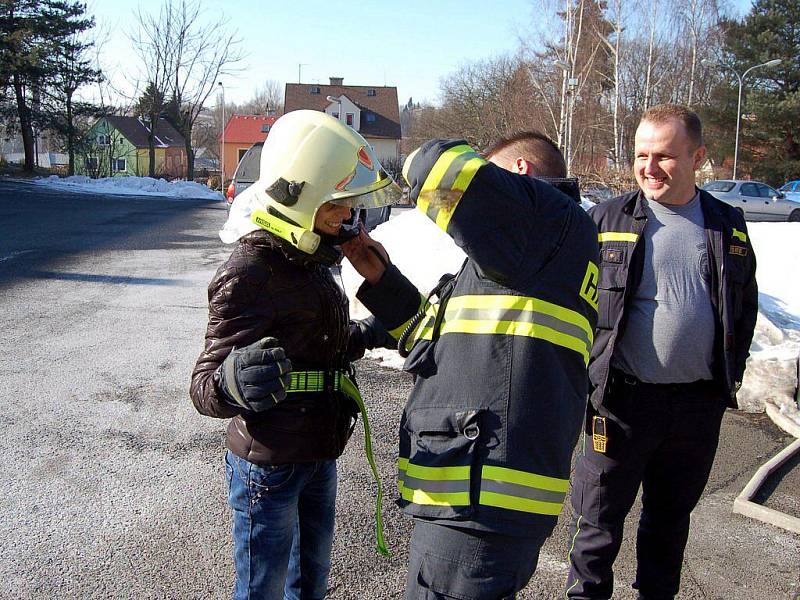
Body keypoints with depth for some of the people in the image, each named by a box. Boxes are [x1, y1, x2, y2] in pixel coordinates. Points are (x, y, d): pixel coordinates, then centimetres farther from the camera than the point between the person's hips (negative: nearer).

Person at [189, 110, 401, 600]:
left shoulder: (309, 259, 7)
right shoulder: (250, 273, -23)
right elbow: (205, 387, -28)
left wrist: (366, 335, 16)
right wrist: (233, 383, -49)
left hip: (319, 457, 9)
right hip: (269, 467, -9)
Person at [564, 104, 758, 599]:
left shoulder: (728, 225, 6)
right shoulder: (607, 220, -3)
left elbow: (746, 304, 15)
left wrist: (732, 374, 11)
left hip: (700, 404, 3)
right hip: (623, 397, -2)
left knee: (672, 515, 19)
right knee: (600, 517, 7)